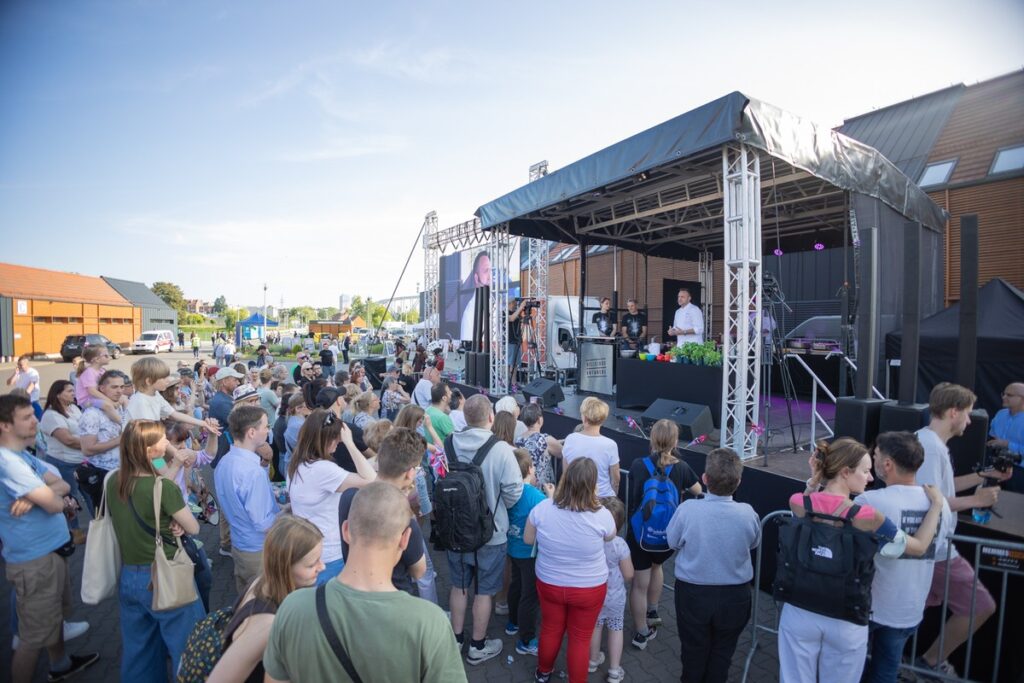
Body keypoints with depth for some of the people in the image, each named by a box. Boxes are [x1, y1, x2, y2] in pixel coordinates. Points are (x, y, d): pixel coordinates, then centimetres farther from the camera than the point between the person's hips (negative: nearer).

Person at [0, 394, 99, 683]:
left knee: (55, 613, 28)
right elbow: (55, 504, -26)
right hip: (34, 560, -10)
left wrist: (36, 495, -17)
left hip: (50, 550, 10)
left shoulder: (23, 455, 6)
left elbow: (63, 485, 3)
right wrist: (49, 493, -5)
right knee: (34, 635, 6)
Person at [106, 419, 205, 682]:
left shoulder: (113, 481, -4)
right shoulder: (164, 487, -24)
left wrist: (167, 523, -3)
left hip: (128, 576, 7)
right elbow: (194, 528, -13)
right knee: (188, 648, 11)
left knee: (137, 650, 24)